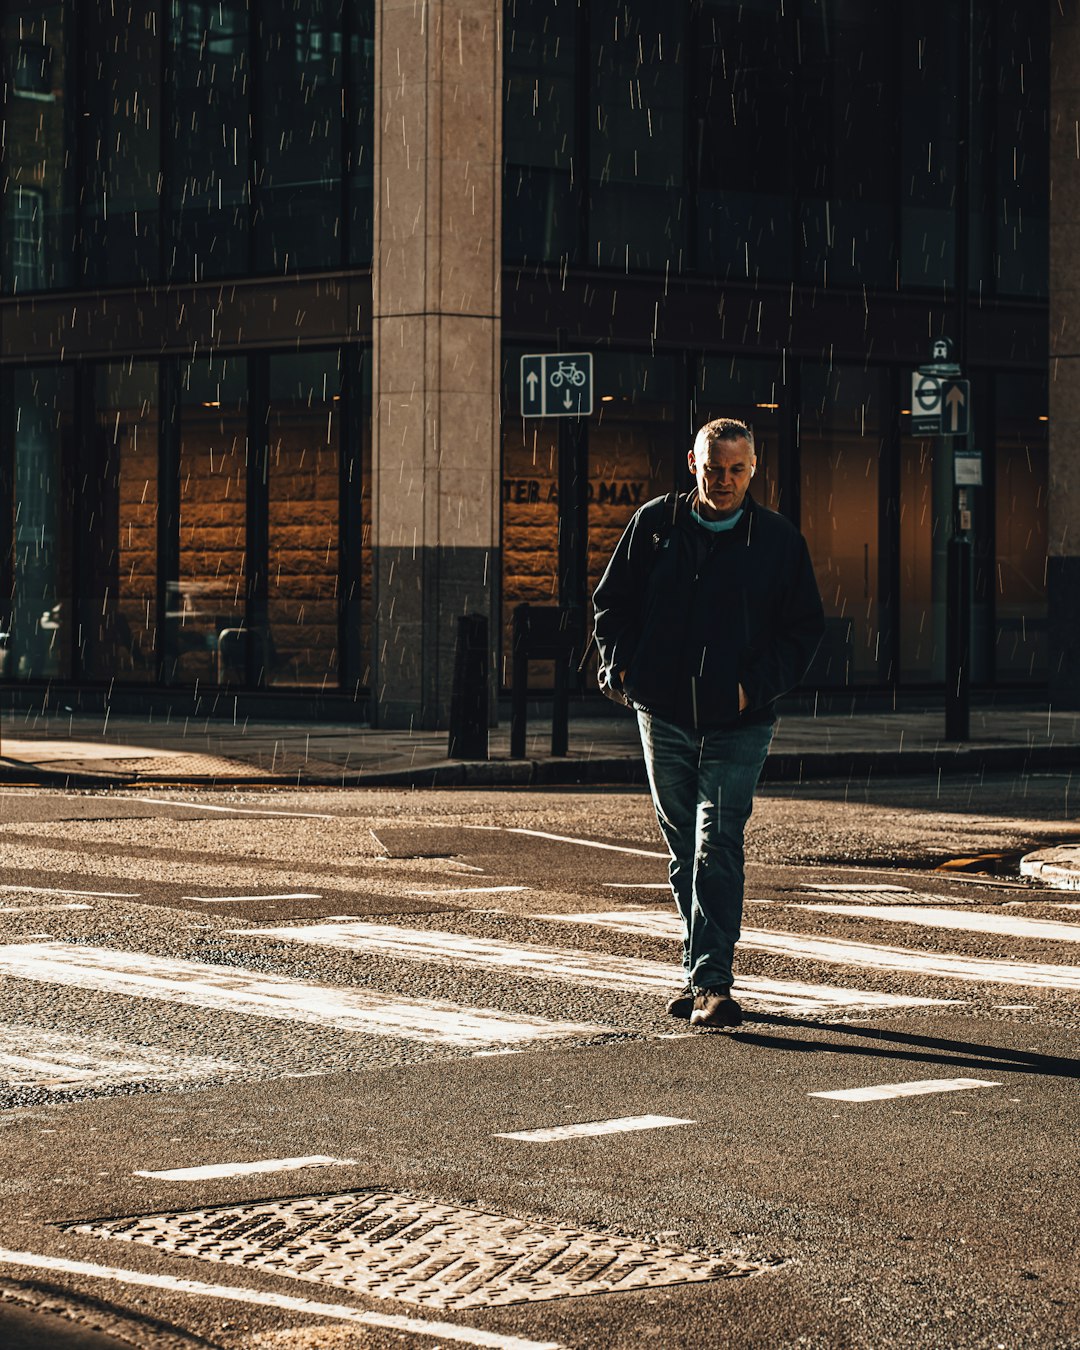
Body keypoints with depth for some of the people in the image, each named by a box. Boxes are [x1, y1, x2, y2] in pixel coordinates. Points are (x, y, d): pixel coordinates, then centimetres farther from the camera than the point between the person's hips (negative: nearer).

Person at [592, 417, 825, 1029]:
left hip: (739, 725, -3)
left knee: (718, 848, -14)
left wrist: (756, 685, -9)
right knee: (684, 848, 11)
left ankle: (712, 981, -15)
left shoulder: (780, 541, 0)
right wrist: (621, 668, -1)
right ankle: (701, 972, 21)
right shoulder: (655, 524, 4)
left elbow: (805, 629, 4)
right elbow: (612, 603, 13)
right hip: (664, 715, 3)